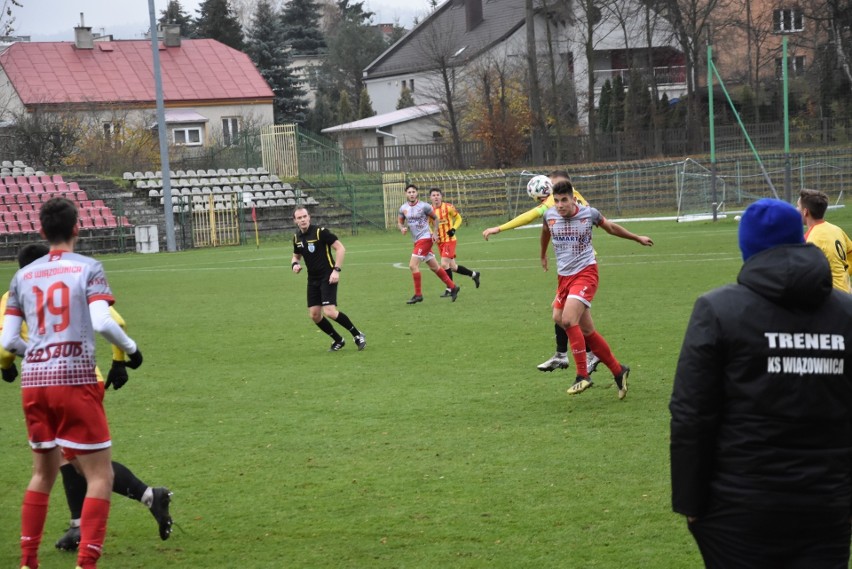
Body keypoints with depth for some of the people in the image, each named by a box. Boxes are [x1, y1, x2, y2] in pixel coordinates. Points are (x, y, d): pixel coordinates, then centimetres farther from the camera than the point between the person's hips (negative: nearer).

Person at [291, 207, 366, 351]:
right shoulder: (297, 237, 6)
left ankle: (357, 335, 0)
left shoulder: (320, 232, -13)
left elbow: (340, 248, -13)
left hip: (328, 277, -7)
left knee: (329, 312, -19)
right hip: (313, 279, 7)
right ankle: (338, 340, 21)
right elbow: (296, 256, 23)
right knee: (314, 315, 2)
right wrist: (295, 264, -1)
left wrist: (337, 270, -19)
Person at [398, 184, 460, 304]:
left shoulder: (424, 206, -10)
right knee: (434, 267, 12)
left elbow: (435, 218, 1)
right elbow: (400, 222, 17)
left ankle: (418, 295, -6)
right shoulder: (403, 208, 5)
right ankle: (453, 287, 23)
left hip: (425, 239, -7)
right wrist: (402, 228, -6)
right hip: (417, 240, 7)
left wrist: (435, 234, -6)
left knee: (413, 265, -14)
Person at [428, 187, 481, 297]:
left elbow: (458, 218, 3)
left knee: (444, 264, -17)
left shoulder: (448, 207, -10)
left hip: (449, 240, -5)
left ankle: (449, 289, -3)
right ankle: (473, 274, 33)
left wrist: (453, 229, -13)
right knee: (453, 267, 10)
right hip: (439, 241, 5)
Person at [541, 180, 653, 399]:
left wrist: (637, 238, 26)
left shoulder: (589, 214, -7)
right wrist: (543, 255, 41)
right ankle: (618, 371, 21)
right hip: (564, 276, 4)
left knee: (568, 319, -24)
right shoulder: (549, 216, 0)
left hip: (585, 272, -4)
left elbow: (610, 227, 14)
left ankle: (583, 376, -17)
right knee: (587, 332, 6)